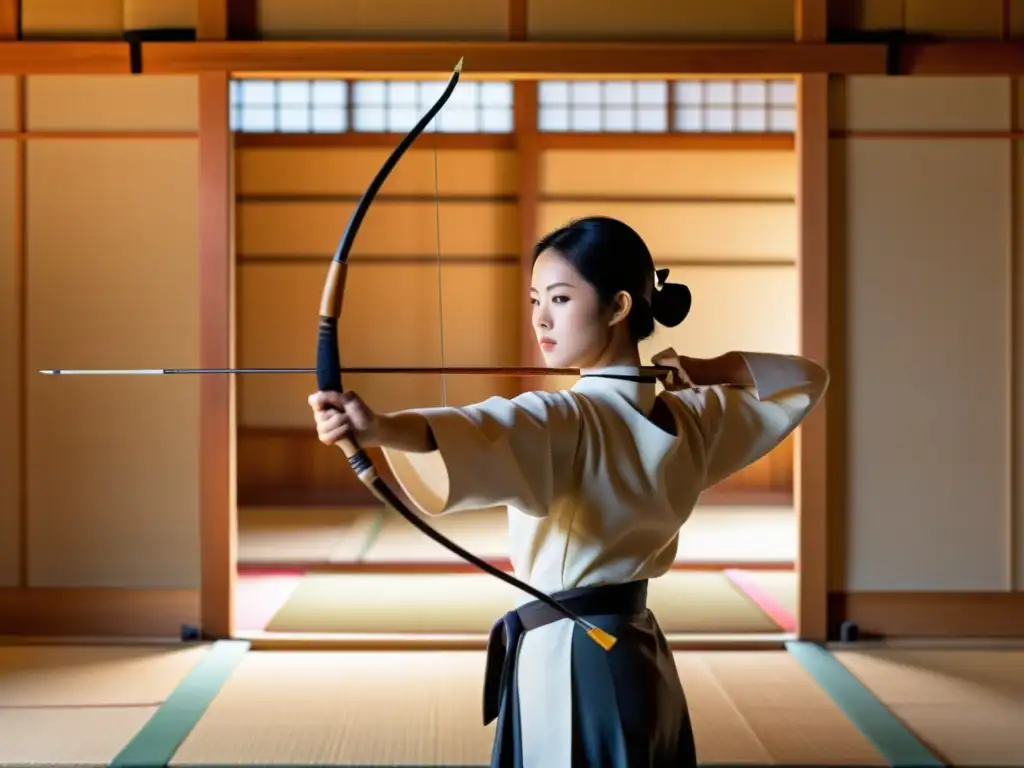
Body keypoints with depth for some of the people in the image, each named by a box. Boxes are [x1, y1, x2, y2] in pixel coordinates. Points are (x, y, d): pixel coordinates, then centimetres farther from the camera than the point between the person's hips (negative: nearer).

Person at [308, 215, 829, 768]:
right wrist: (707, 370, 5)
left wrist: (378, 428, -57)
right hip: (640, 663, 8)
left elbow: (477, 434, -41)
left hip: (569, 664, -8)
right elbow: (806, 378, 19)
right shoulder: (688, 418, 4)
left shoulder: (565, 421, -19)